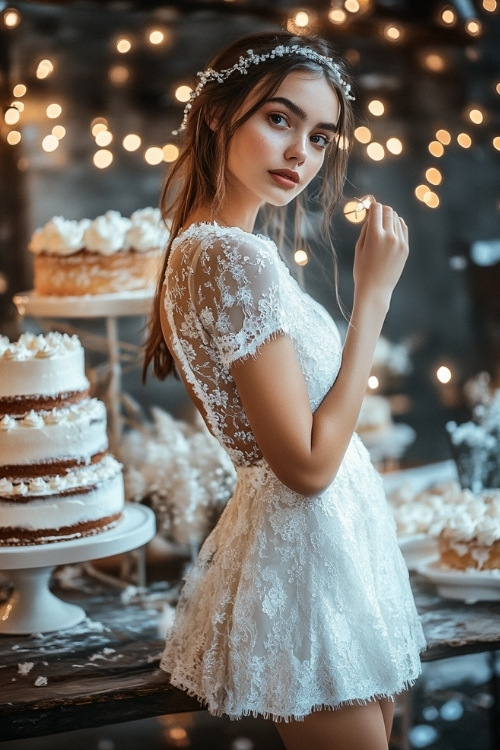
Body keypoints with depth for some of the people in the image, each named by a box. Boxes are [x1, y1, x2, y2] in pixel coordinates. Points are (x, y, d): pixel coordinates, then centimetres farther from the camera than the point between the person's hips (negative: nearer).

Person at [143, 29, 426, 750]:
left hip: (315, 532, 10)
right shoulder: (238, 259, -25)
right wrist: (374, 292, -22)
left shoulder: (205, 245, 6)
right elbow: (308, 464, -25)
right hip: (309, 543, -10)